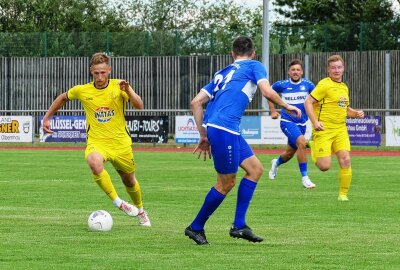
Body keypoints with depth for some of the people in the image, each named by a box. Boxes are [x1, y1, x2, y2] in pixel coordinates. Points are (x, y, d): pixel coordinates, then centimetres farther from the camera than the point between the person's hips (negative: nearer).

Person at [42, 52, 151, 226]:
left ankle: (140, 211, 47)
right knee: (95, 164, -36)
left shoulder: (118, 86, -7)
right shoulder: (82, 91, -3)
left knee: (129, 181, 16)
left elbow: (139, 106, -20)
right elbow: (63, 98, 17)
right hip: (96, 142, -1)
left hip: (120, 143, 1)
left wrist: (128, 91, -37)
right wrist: (47, 118, 16)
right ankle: (118, 203, -25)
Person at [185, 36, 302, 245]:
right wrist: (287, 106, 9)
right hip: (224, 128, -8)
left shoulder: (222, 73, 25)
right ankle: (196, 227, 10)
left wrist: (203, 136, 20)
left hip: (212, 126, 8)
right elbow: (267, 92, -9)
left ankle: (239, 225, 9)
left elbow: (196, 103, 19)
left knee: (255, 168, 13)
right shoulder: (254, 66, 8)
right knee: (226, 183, 1)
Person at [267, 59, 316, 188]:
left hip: (302, 123, 4)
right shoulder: (282, 85, -7)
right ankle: (304, 177, -22)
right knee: (302, 142, -28)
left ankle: (276, 163, 52)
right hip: (287, 121, -4)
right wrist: (273, 111, 7)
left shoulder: (307, 84, -4)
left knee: (290, 153, 16)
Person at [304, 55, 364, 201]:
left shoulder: (344, 87, 15)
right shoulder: (325, 85, -9)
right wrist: (315, 122, -21)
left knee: (345, 160, -9)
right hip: (323, 130, -6)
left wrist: (356, 113, 8)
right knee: (324, 166, -10)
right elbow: (308, 102, -12)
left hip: (340, 130, 6)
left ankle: (343, 194, 3)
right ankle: (313, 146, 24)